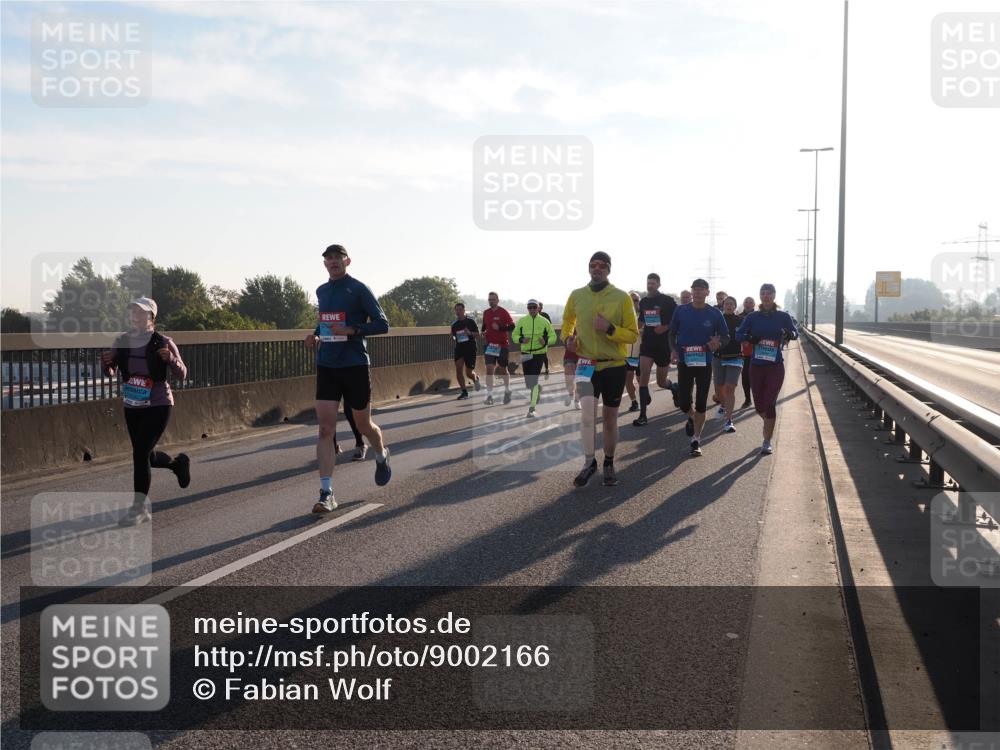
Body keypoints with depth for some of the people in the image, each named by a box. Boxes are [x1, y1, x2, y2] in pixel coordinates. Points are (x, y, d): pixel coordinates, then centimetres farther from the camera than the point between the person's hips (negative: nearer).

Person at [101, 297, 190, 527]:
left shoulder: (163, 343, -10)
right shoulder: (122, 341, 1)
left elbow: (181, 375, -8)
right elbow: (111, 372, 7)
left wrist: (170, 358, -28)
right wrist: (106, 361, -16)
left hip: (158, 406, -5)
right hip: (132, 407, 5)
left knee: (141, 453, -14)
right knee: (146, 455, 17)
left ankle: (138, 508, -4)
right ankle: (178, 463, 48)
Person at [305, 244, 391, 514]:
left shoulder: (358, 289, -6)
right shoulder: (321, 291, 12)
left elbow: (382, 324, -9)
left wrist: (352, 330, -22)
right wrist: (316, 337, 8)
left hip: (355, 365, -4)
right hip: (326, 366, 4)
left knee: (363, 424, 10)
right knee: (325, 428, -7)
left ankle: (381, 457, 44)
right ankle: (326, 493, -8)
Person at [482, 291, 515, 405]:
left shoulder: (503, 312, -8)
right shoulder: (486, 313, 7)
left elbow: (512, 326, -11)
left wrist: (500, 328, -23)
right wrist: (483, 332, 3)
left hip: (502, 345, -3)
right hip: (490, 345, 3)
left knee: (503, 370, 10)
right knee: (489, 369, -9)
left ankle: (507, 391, 34)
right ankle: (489, 395, -9)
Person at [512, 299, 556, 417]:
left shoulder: (544, 321, 0)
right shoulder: (522, 321, 4)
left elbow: (553, 336, 5)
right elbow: (514, 335, 9)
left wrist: (546, 341, -16)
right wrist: (521, 340, -12)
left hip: (539, 354, -3)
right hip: (526, 354, 3)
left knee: (533, 381, -13)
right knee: (528, 382, 8)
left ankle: (532, 408, -10)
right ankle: (538, 390, 45)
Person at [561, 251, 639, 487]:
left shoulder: (621, 298, -7)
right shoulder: (576, 295, 0)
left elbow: (633, 334, -6)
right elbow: (567, 322, 19)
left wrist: (610, 329, -23)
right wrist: (568, 338, -2)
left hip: (614, 366, 0)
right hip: (586, 364, 0)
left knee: (610, 418, 11)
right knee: (587, 412, -19)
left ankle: (609, 464, 29)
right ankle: (589, 462, -3)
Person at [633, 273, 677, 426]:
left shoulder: (667, 301, -8)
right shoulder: (643, 302, 7)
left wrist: (666, 327, -20)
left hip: (663, 344, -3)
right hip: (647, 343, 3)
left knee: (661, 382, 7)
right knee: (643, 375, -12)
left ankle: (674, 387, 45)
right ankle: (642, 415, -9)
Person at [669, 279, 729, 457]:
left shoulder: (715, 314, -2)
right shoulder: (681, 311, -1)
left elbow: (725, 336, 6)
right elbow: (672, 333, 8)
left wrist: (718, 342, -17)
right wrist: (673, 350, -9)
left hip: (705, 363, 0)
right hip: (684, 362, 1)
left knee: (701, 403, 1)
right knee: (683, 402, 1)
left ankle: (696, 440, 11)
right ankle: (692, 417, 38)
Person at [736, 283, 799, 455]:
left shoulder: (783, 316, 0)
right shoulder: (752, 317, 4)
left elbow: (795, 332, 4)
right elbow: (738, 334, 2)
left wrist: (790, 334, -20)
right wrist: (750, 338, -19)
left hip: (775, 367, -3)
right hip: (756, 366, 3)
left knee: (770, 403, -10)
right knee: (759, 405, 10)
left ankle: (767, 442, -2)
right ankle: (769, 425, 42)